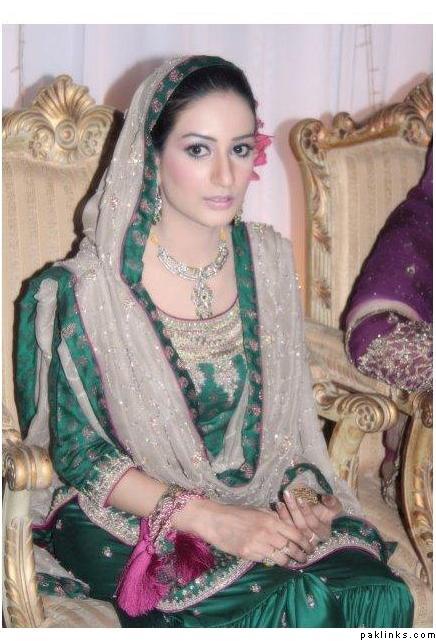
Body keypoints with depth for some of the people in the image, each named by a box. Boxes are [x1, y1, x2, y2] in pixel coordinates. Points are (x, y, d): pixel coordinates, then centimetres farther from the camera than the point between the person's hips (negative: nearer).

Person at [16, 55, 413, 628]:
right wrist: (208, 517, -20)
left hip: (263, 501, 5)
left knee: (377, 593, -21)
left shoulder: (268, 259, 2)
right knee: (299, 602, -28)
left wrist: (305, 492, -10)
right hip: (136, 523, -4)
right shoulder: (89, 288, -13)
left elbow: (290, 407, 10)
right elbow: (79, 453, -9)